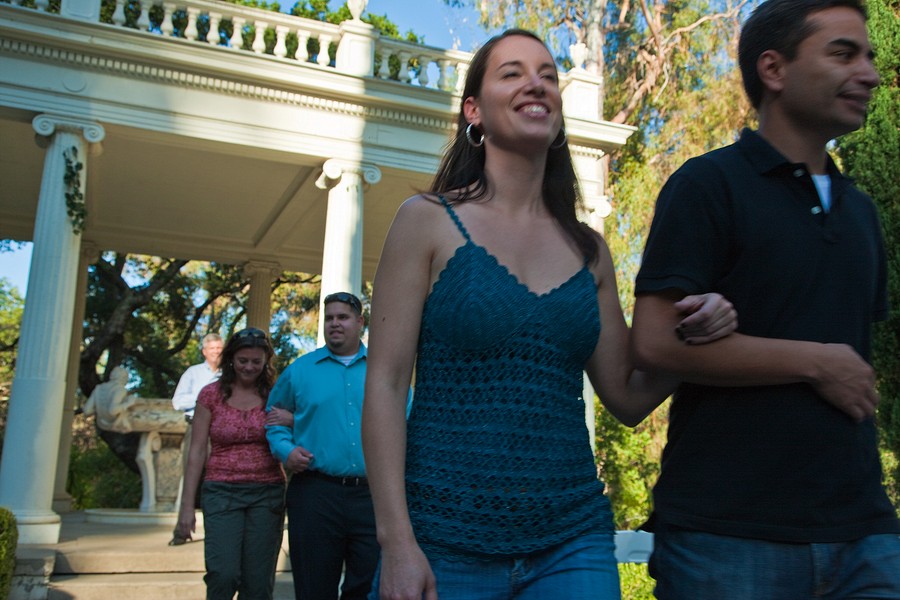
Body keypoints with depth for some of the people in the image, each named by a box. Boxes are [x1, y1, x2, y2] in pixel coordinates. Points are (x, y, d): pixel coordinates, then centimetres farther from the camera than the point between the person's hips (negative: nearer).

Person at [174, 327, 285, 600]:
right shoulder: (211, 394, 3)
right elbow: (197, 451, 3)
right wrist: (187, 506, 0)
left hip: (267, 493, 1)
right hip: (222, 492, -1)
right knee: (224, 574, -15)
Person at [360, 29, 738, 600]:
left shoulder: (589, 248, 8)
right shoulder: (429, 221, -3)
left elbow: (628, 398, 11)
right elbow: (385, 386, -7)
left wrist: (692, 338, -8)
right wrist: (396, 543, -13)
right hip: (445, 545, -3)